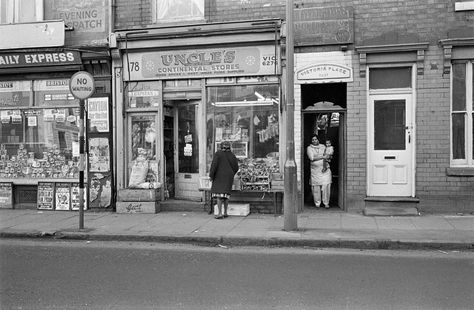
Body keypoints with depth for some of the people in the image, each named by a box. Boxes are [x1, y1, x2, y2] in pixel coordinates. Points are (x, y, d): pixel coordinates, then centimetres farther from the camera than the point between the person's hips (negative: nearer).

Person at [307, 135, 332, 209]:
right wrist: (322, 156, -11)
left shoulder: (323, 147, 14)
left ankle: (326, 203, 5)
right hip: (315, 170, -1)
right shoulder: (309, 148, 4)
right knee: (316, 187, -1)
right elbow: (312, 158, -10)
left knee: (326, 186, -6)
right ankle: (317, 203, 13)